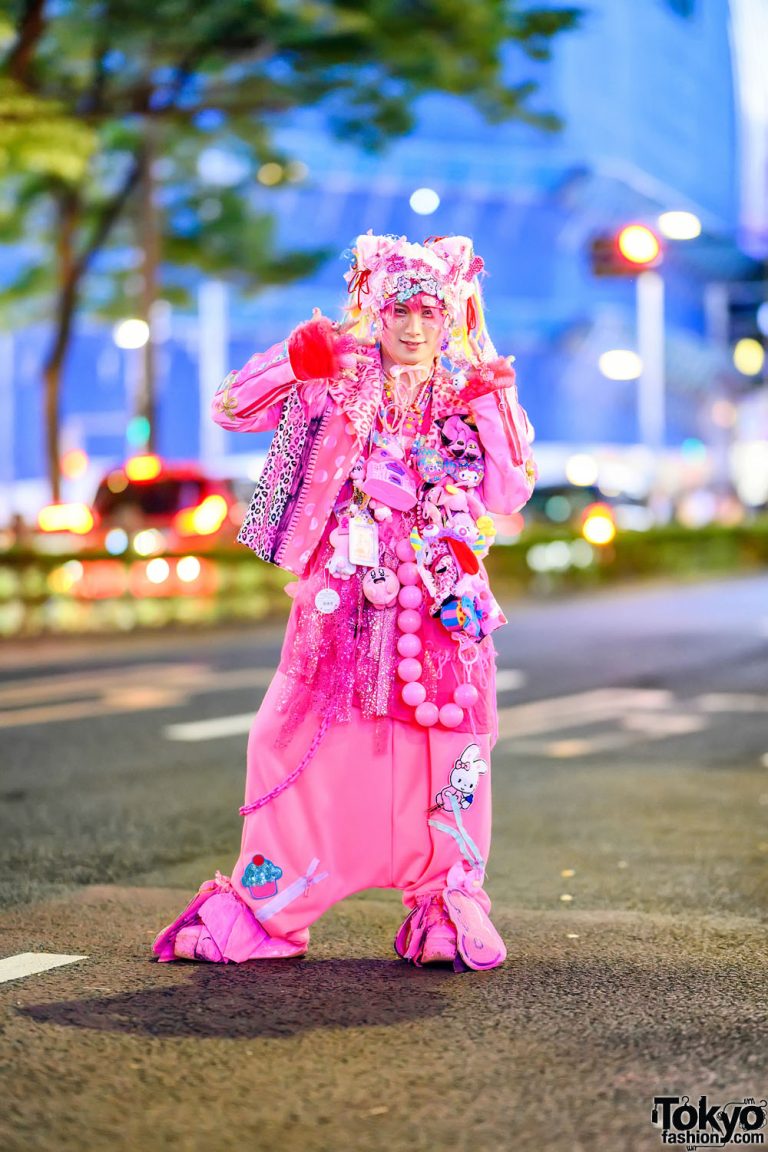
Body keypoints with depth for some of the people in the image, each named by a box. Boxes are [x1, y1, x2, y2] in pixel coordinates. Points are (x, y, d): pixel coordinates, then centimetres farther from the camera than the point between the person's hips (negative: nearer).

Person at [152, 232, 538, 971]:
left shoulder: (473, 397, 7)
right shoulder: (336, 383, 5)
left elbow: (508, 496, -3)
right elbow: (231, 409, 1)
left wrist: (494, 410, -10)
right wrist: (298, 356, -10)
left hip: (439, 607, 1)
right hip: (344, 602, 0)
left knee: (440, 753, 1)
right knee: (305, 745, 1)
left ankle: (448, 910, 15)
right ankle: (264, 909, 13)